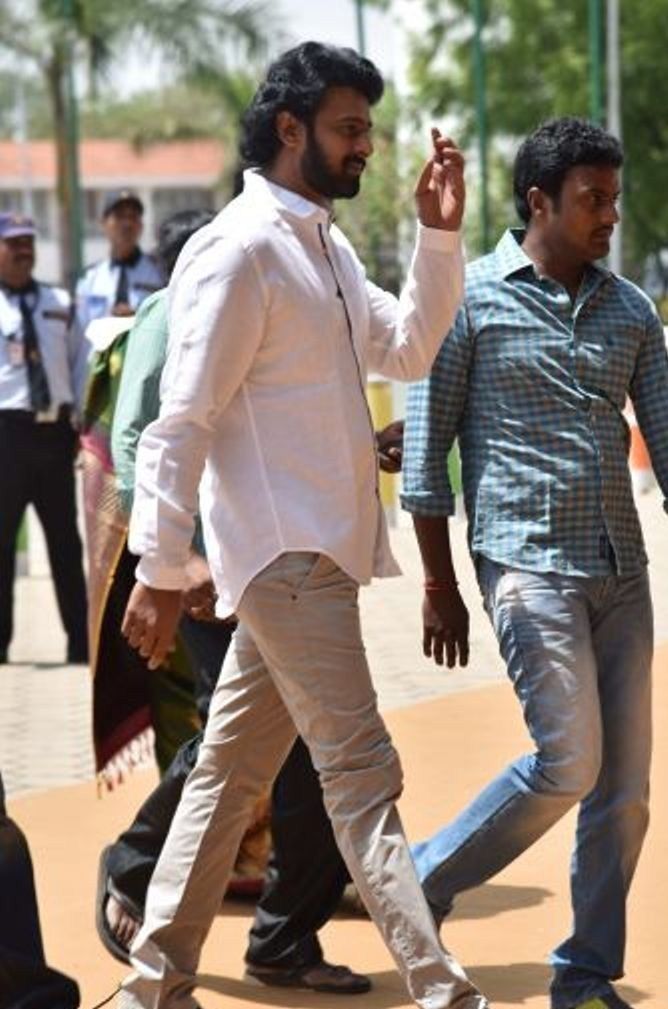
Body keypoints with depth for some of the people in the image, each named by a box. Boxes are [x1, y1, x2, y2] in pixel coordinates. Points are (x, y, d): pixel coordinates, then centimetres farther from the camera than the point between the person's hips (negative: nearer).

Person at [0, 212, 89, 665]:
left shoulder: (60, 304, 12)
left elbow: (82, 364, 15)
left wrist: (82, 422, 6)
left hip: (55, 429, 4)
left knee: (65, 539, 10)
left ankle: (81, 641, 16)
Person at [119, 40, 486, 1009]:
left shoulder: (327, 244, 16)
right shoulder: (239, 249, -13)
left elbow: (409, 347, 21)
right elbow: (181, 421, -16)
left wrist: (438, 237, 9)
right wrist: (160, 572, -19)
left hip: (318, 548, 9)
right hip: (287, 552, -9)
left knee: (231, 773, 13)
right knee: (362, 774, -11)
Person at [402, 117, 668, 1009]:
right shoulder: (472, 297, -4)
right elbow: (425, 448, -3)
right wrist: (440, 586, -5)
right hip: (529, 564, -5)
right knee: (570, 763, -12)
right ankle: (426, 879, 10)